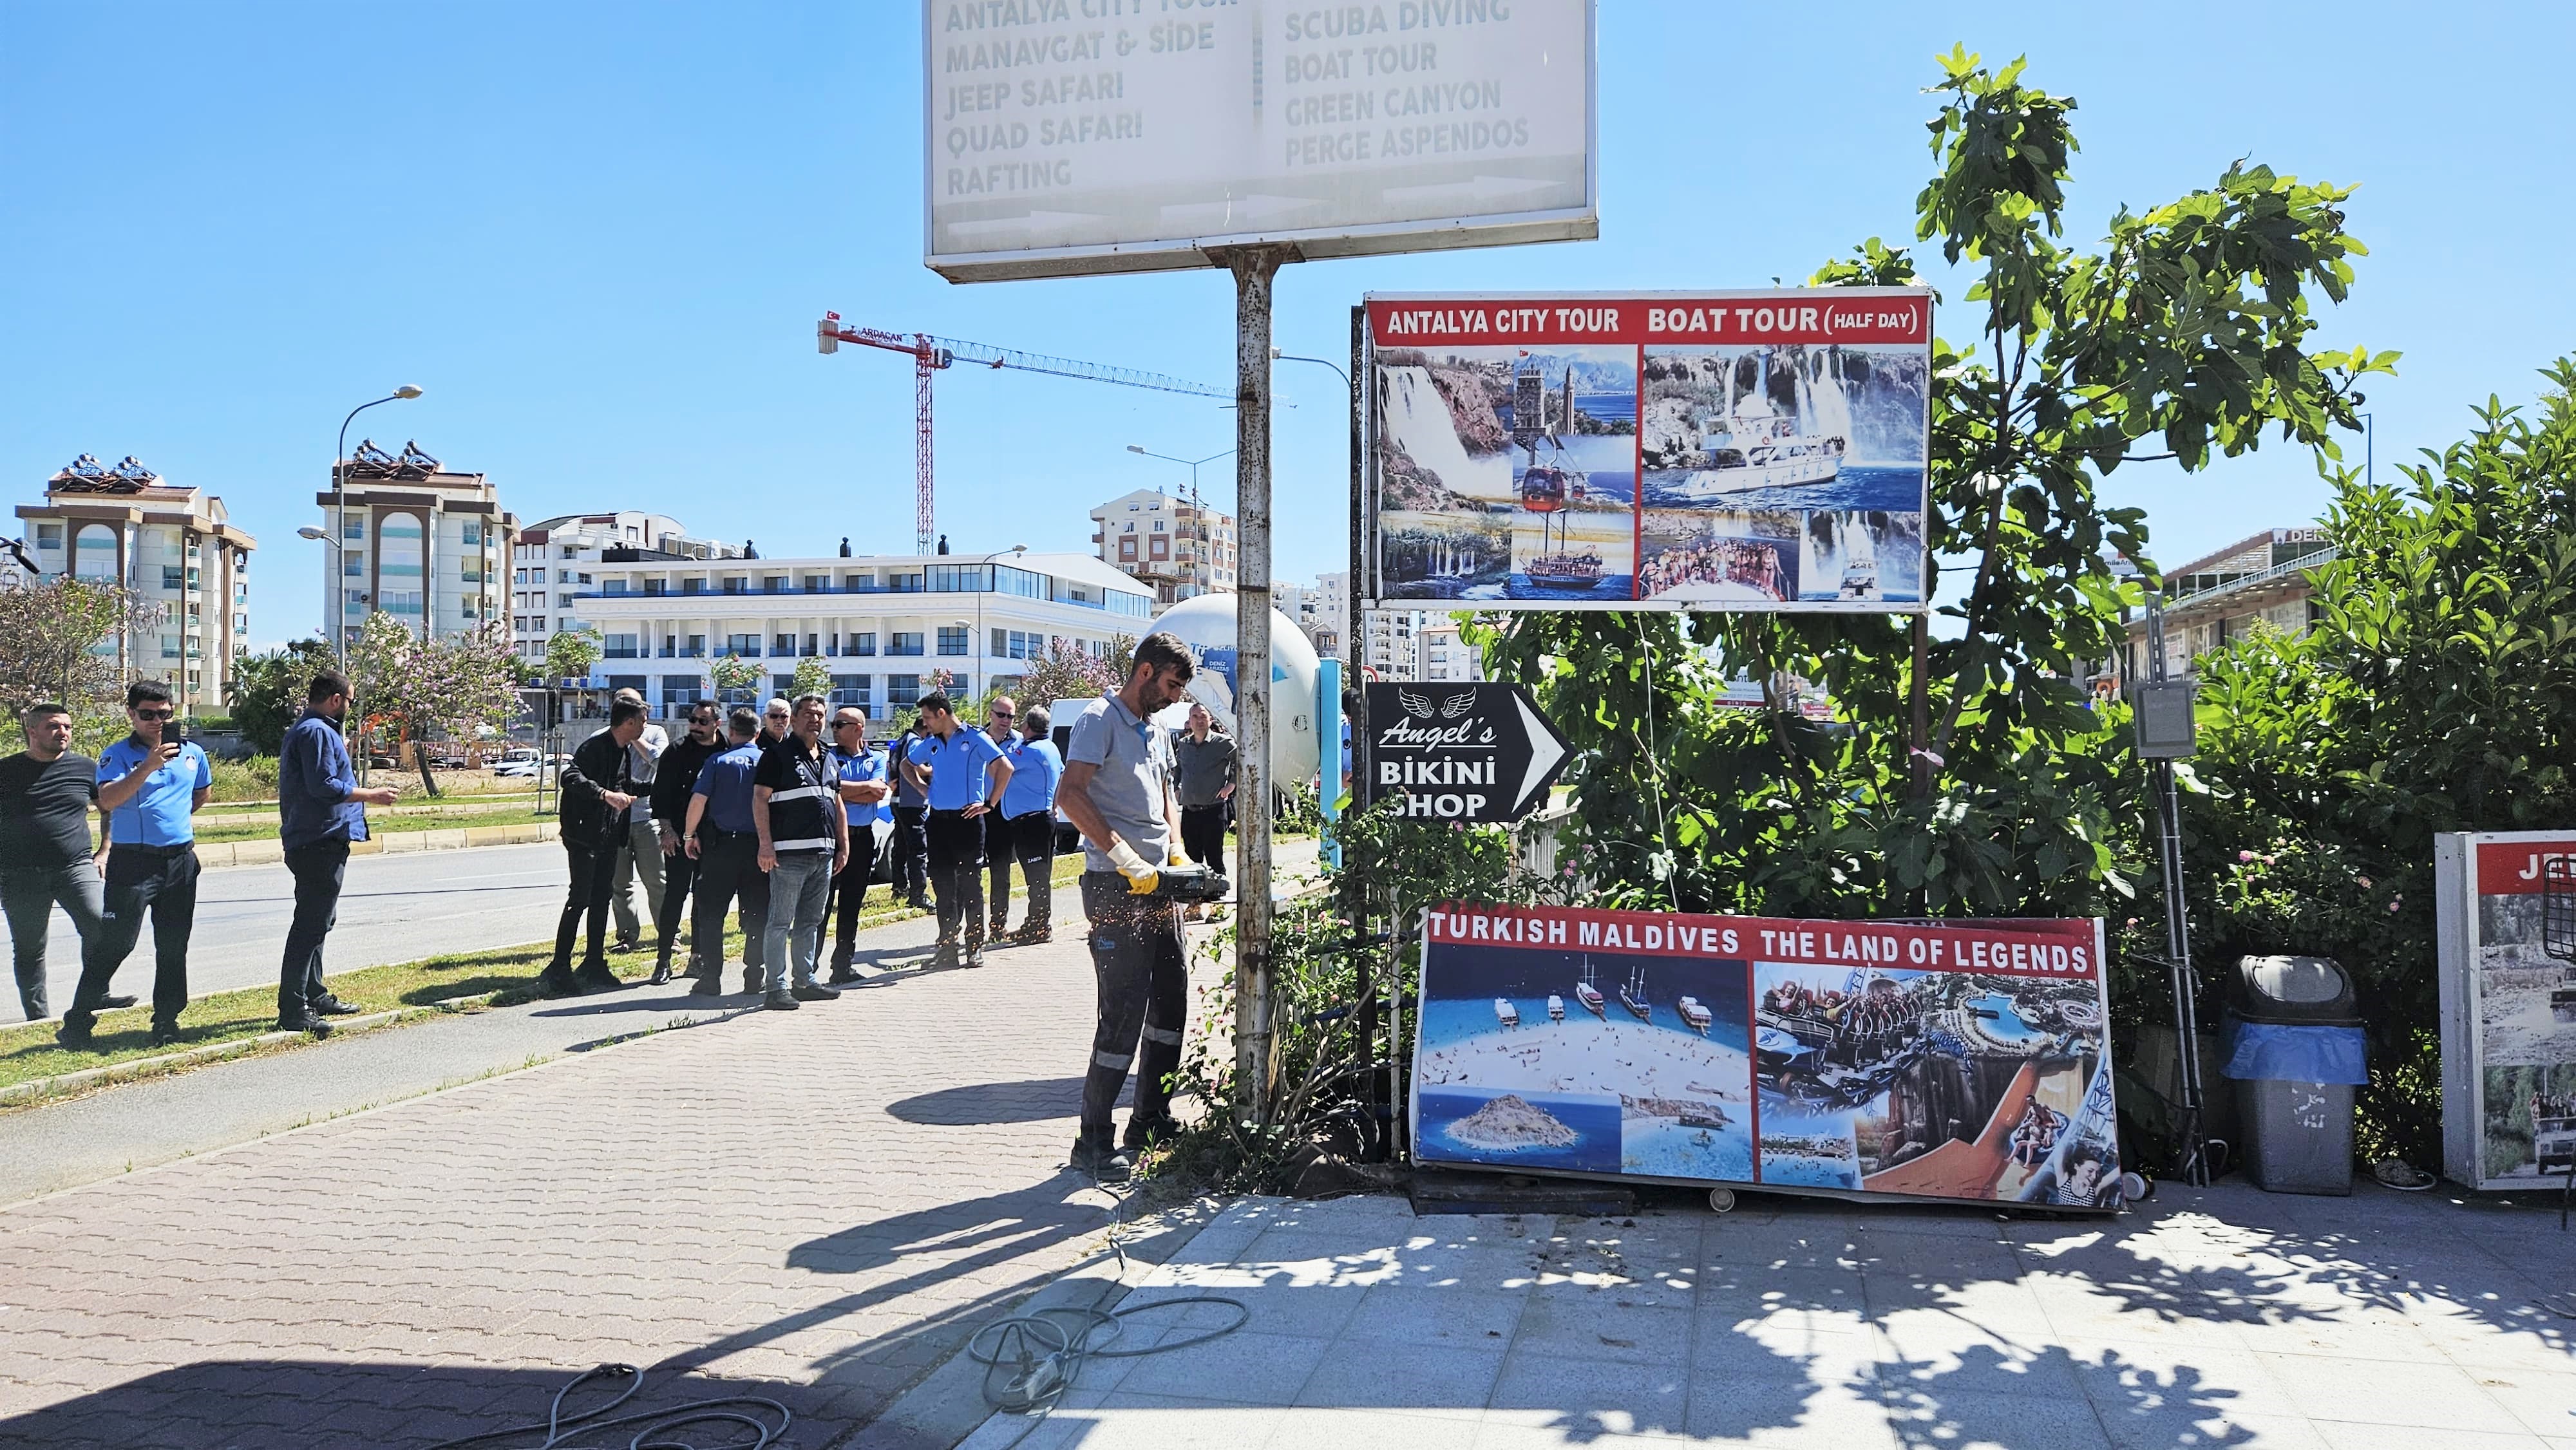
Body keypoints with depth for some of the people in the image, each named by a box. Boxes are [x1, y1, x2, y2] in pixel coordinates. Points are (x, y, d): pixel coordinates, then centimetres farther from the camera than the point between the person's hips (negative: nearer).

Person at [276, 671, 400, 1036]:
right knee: (311, 924, -11)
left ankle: (314, 996, 30)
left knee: (317, 921, 20)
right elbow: (323, 786, -23)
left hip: (317, 844, 12)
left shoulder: (305, 730, 19)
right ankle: (293, 1009, -12)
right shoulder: (317, 732, -15)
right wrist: (371, 796, -15)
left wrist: (342, 753, 28)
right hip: (319, 844, -12)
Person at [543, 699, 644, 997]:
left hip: (609, 839, 9)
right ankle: (558, 969, -7)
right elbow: (570, 777, -33)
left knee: (601, 900, 12)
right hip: (584, 838, -9)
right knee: (579, 899, -10)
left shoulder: (624, 752, 13)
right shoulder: (595, 748, -16)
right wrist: (606, 794, -42)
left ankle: (594, 965, 19)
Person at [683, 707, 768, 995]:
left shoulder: (718, 761, -2)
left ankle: (711, 978, 3)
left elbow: (698, 800, -7)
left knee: (711, 913, 5)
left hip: (721, 844, -1)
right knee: (757, 914, 8)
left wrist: (690, 834, 4)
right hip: (759, 846, 2)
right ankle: (754, 977, 10)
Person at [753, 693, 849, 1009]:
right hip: (790, 855, -7)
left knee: (811, 923, 13)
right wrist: (766, 844, -16)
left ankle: (805, 981, 21)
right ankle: (778, 987, -3)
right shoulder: (778, 754, -3)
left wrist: (843, 844, 18)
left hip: (823, 855, 7)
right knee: (781, 923, -4)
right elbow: (760, 799, -9)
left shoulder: (828, 760, 19)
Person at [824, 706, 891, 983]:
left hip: (862, 837, 3)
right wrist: (866, 786, -7)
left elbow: (878, 795, -7)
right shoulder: (828, 756, 2)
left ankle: (843, 965, 19)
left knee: (851, 904, 10)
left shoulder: (876, 759, 10)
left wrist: (846, 790, -9)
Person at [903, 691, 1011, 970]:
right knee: (942, 884, 5)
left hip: (967, 819, -5)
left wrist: (989, 804, -11)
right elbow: (907, 764, 30)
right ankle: (948, 946, 11)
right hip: (938, 819, 5)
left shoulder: (975, 738, -4)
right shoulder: (930, 744, 13)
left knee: (971, 883, 0)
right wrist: (922, 787, 13)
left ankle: (975, 947, 6)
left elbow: (1005, 768, -10)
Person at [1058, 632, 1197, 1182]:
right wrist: (1126, 859, -24)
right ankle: (1093, 1143, 2)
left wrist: (1177, 850, 9)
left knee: (1171, 1004, 12)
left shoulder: (1157, 733, 18)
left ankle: (1150, 1124, 25)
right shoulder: (1101, 720, -9)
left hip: (1157, 887, 9)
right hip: (1115, 889, -9)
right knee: (1123, 1015, -8)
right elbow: (1070, 796, -20)